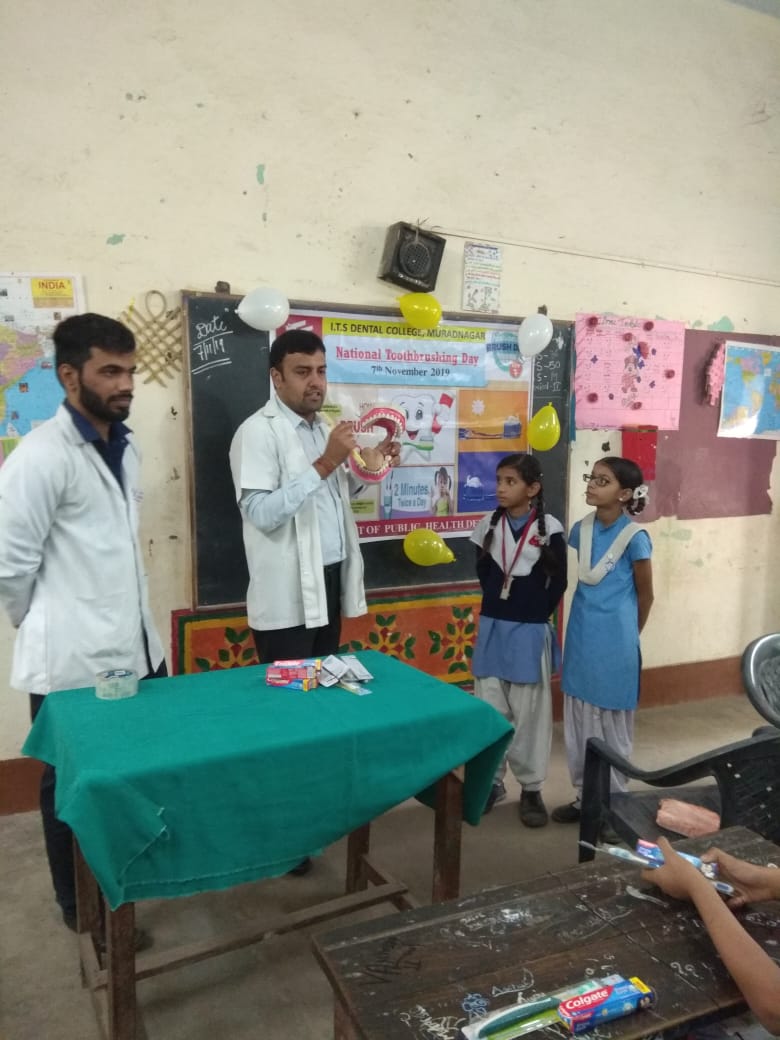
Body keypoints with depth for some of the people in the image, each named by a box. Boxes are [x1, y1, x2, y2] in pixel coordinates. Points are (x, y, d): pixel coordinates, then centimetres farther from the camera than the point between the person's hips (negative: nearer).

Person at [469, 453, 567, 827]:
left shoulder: (549, 528, -10)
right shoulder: (489, 525, 1)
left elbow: (558, 582, -3)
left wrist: (535, 614, -3)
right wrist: (498, 608, 5)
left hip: (529, 632, -3)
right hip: (492, 627, 4)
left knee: (530, 711, 6)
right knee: (490, 708, 10)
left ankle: (531, 788, 20)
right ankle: (491, 780, 25)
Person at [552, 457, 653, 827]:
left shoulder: (635, 537, -14)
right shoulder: (582, 529, 2)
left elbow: (645, 594, -2)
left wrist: (627, 635, 9)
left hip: (614, 640, -6)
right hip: (581, 636, 6)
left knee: (611, 723, 7)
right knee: (578, 720, 14)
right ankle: (585, 797, 30)